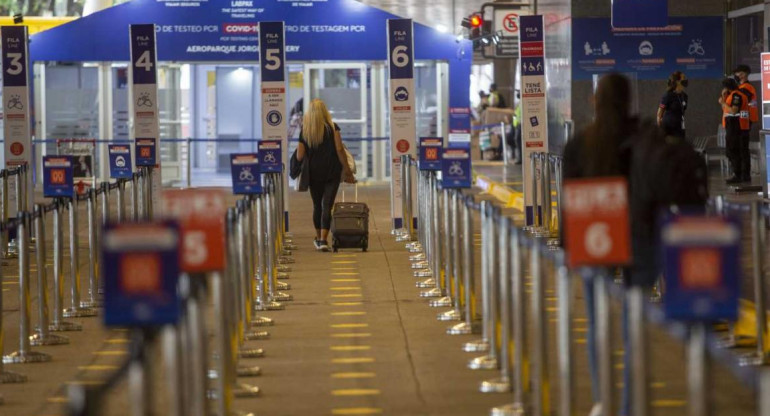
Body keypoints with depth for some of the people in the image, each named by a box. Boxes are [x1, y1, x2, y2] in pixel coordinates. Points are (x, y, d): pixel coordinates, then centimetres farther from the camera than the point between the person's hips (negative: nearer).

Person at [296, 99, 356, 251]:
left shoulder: (304, 131, 0)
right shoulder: (332, 128, -5)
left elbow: (299, 156, -2)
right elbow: (340, 150, -11)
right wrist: (347, 170, -6)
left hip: (313, 173, 2)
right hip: (332, 173, -2)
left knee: (317, 206, 16)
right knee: (327, 206, -3)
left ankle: (318, 238, 30)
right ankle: (323, 240, -13)